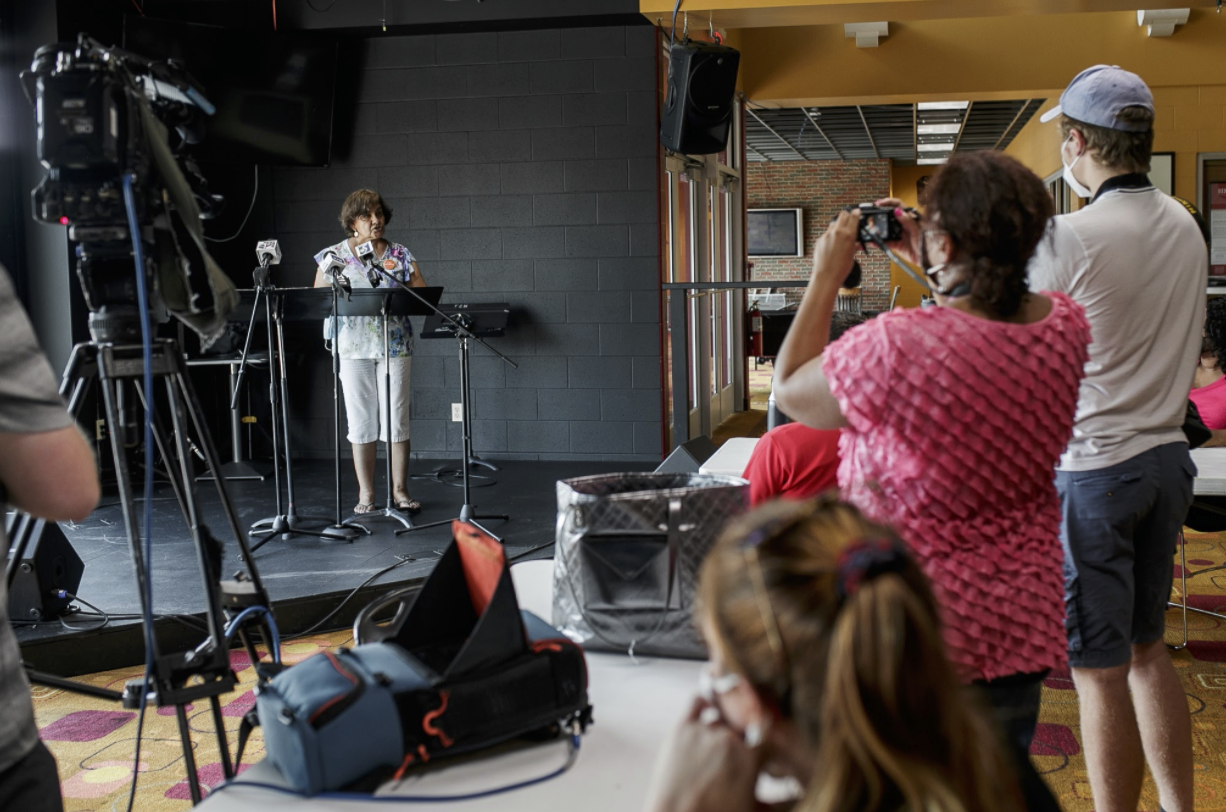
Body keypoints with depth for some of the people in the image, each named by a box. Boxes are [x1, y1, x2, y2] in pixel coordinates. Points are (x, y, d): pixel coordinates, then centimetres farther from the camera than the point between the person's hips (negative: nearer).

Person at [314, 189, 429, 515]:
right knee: (361, 420, 2)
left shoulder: (400, 255, 8)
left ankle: (399, 490, 10)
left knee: (397, 418, 0)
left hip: (395, 344, 1)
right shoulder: (334, 256, 6)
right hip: (354, 347, -1)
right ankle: (365, 494, 10)